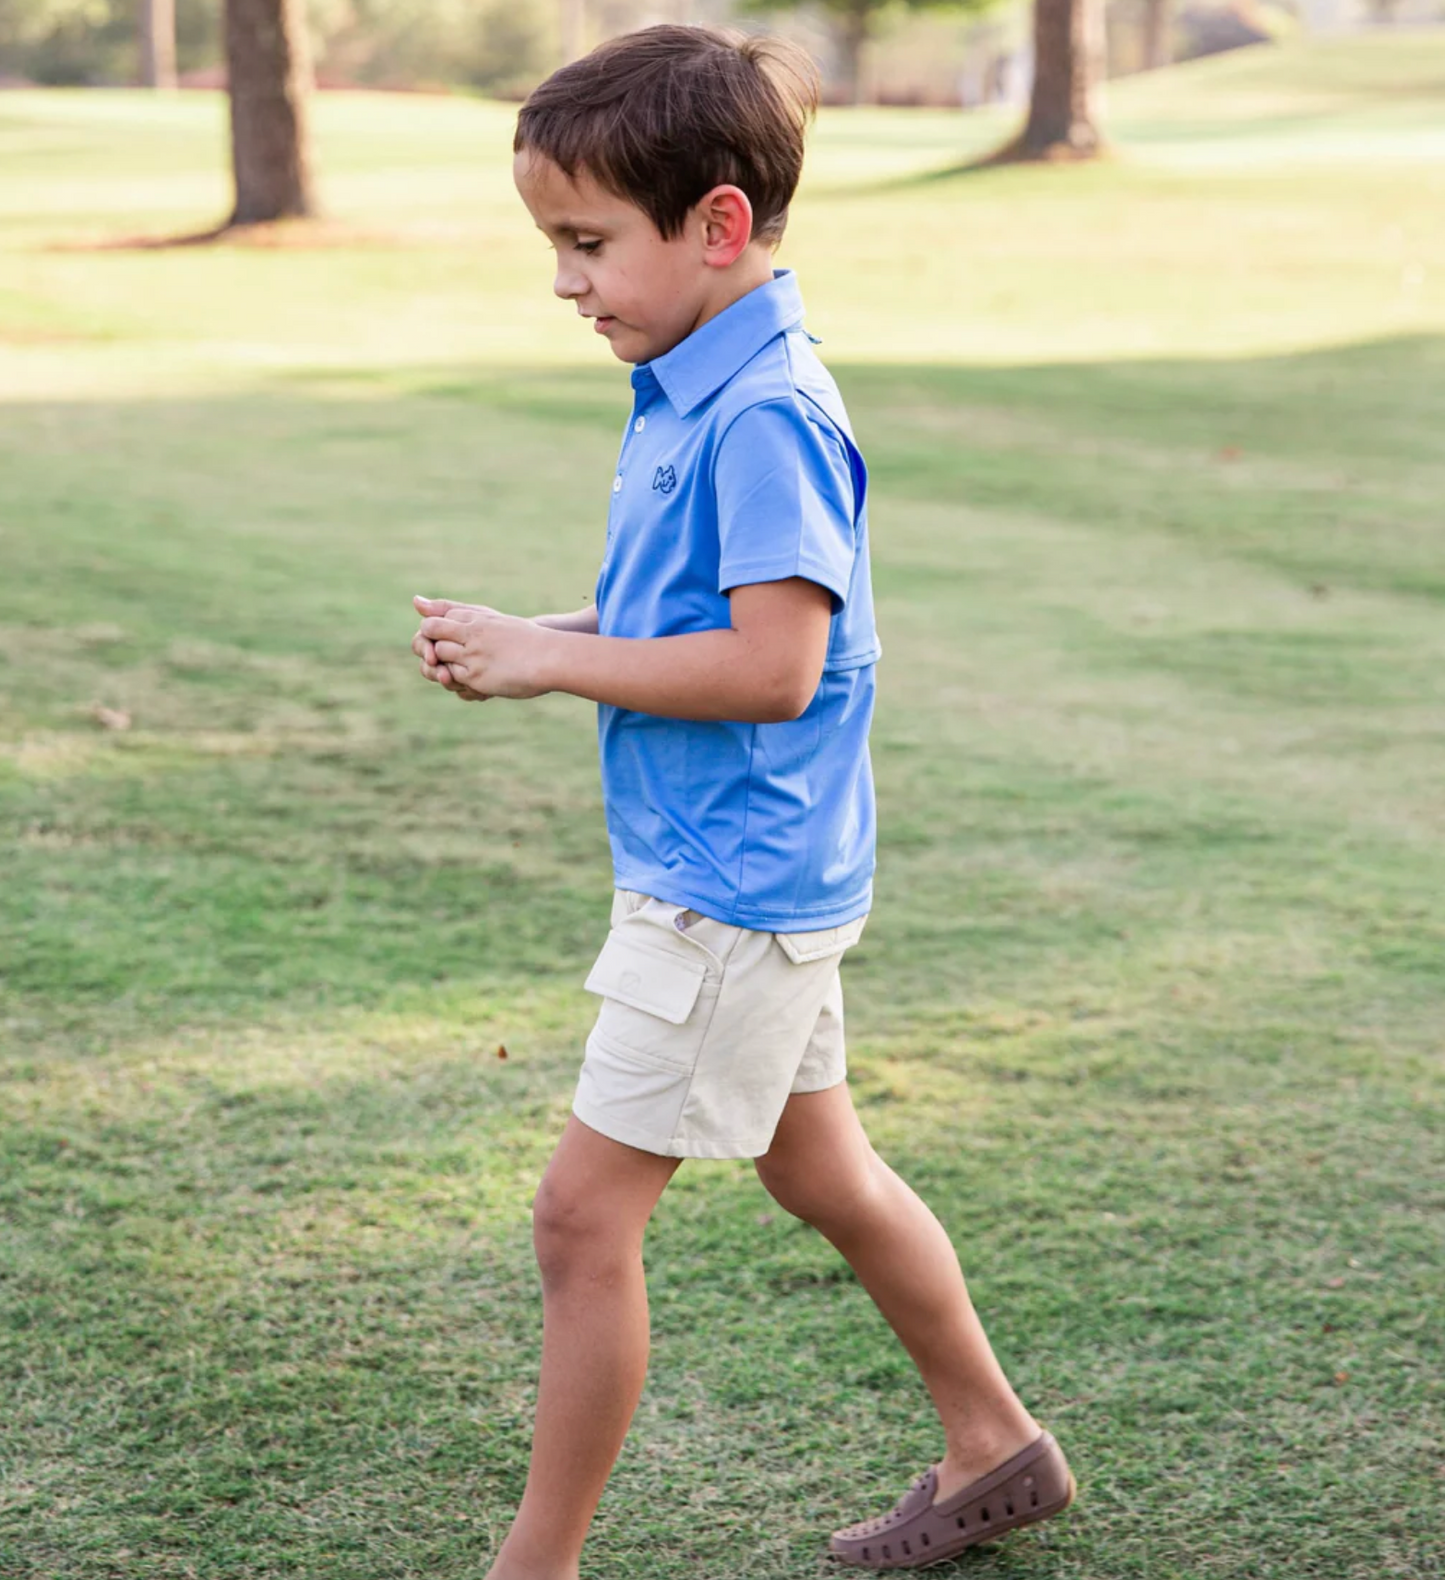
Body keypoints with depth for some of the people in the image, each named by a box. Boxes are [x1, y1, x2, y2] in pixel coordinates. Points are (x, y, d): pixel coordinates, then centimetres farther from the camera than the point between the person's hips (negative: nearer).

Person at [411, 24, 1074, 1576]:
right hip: (746, 875, 10)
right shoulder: (689, 392, 9)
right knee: (823, 1172, 22)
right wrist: (531, 637, 1)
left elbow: (773, 661, -27)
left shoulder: (765, 417, -22)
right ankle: (993, 1446, 38)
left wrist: (550, 661, -20)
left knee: (582, 1211, -3)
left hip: (734, 888, -10)